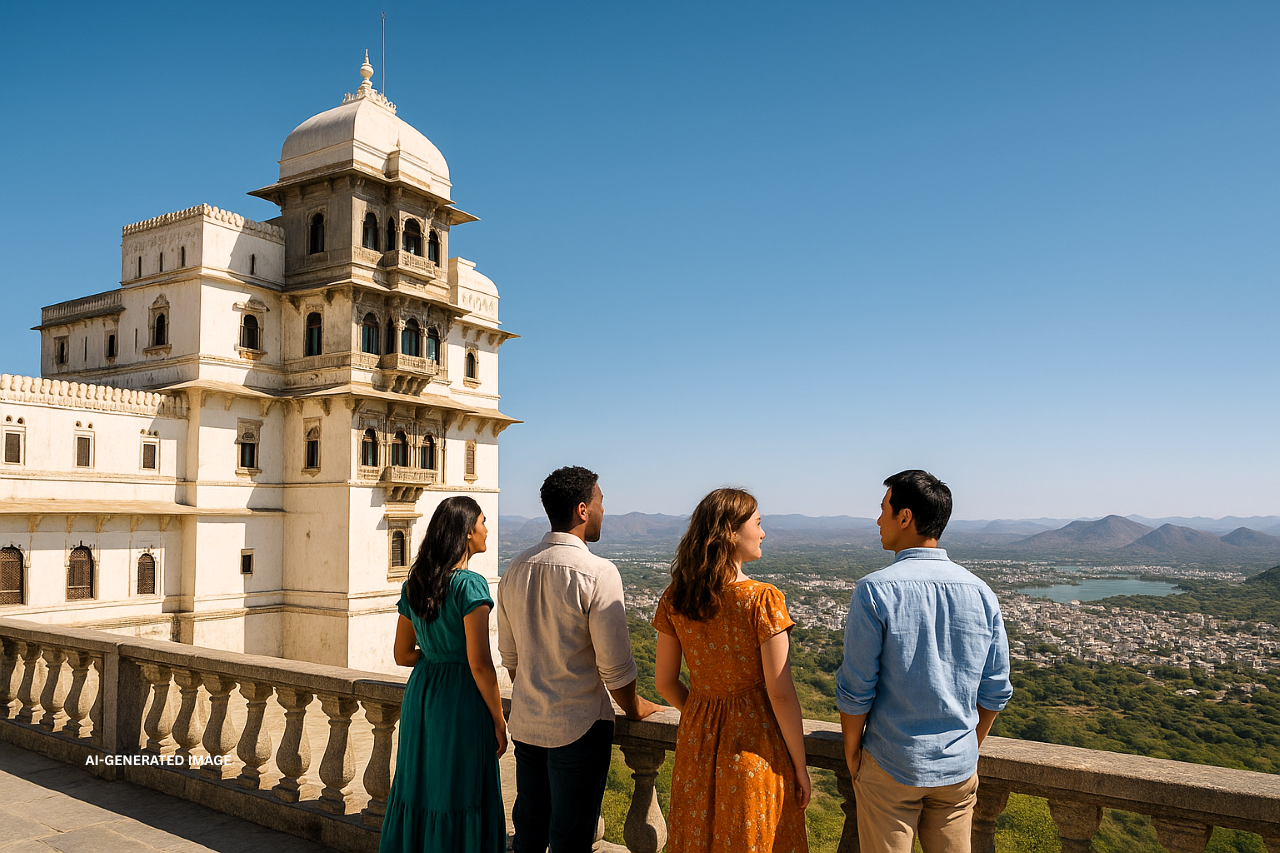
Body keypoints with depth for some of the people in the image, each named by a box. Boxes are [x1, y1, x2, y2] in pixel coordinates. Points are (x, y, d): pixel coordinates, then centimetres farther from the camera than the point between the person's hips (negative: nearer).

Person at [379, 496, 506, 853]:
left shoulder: (414, 584, 4)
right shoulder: (470, 585, -18)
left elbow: (402, 654, 10)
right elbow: (480, 664, -18)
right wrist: (499, 721, -10)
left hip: (420, 692, 7)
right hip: (461, 700, -7)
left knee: (418, 786, 18)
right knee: (458, 795, 5)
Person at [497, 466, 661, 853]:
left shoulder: (516, 569, 1)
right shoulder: (598, 573, -19)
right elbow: (614, 664, -16)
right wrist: (634, 708, 2)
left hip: (525, 722, 6)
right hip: (578, 726, -6)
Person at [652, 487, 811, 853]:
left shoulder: (675, 599, -6)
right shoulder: (763, 600, -20)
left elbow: (665, 682, 2)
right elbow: (780, 693, -17)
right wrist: (800, 765, -6)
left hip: (697, 740, 5)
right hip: (755, 742, -4)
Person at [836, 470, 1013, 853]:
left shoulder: (875, 591, -17)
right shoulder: (981, 593, -4)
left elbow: (856, 688, -14)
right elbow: (995, 691, 3)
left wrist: (851, 749, 2)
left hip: (889, 765, -4)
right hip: (958, 766, 4)